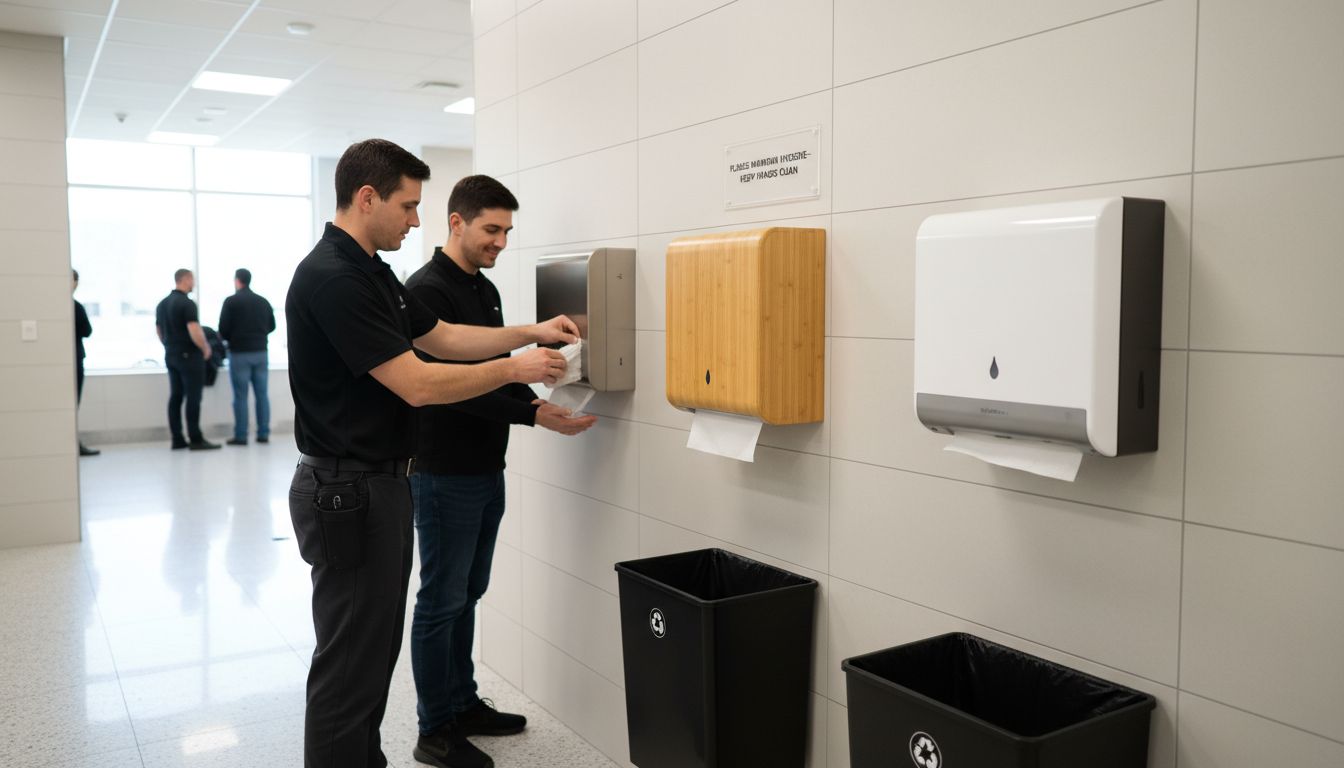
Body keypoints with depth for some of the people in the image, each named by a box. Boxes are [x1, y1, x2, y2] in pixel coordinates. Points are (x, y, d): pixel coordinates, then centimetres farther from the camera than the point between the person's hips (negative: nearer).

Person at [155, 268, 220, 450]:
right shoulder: (187, 304, -14)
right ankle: (195, 439, -5)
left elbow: (159, 331, 18)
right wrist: (206, 348, -8)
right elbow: (195, 332, -21)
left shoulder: (162, 304, 13)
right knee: (193, 397, -6)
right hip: (189, 355, -8)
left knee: (175, 396, 8)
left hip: (171, 355, 8)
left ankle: (177, 439, 9)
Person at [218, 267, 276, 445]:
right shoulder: (263, 301, 8)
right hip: (260, 352, 4)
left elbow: (223, 329, -9)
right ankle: (263, 434, 7)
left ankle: (241, 436, 0)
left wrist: (225, 338, 12)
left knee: (240, 396, -1)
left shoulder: (231, 301, -7)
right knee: (262, 394, 7)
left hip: (239, 353, -4)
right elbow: (271, 326, 14)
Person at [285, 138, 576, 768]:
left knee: (376, 650, 19)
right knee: (349, 662, 1)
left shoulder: (373, 272, 11)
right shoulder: (331, 278, -21)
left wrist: (532, 332, 8)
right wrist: (515, 369, -12)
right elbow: (417, 384, -23)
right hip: (347, 492, -10)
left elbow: (442, 338, 18)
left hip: (380, 485, 10)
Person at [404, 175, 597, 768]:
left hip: (487, 471, 9)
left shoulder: (486, 290, 13)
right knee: (441, 600, 2)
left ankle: (463, 704, 32)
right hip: (446, 475, -9)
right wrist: (532, 415, -26)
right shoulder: (426, 291, -17)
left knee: (467, 594, 18)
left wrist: (535, 401, 0)